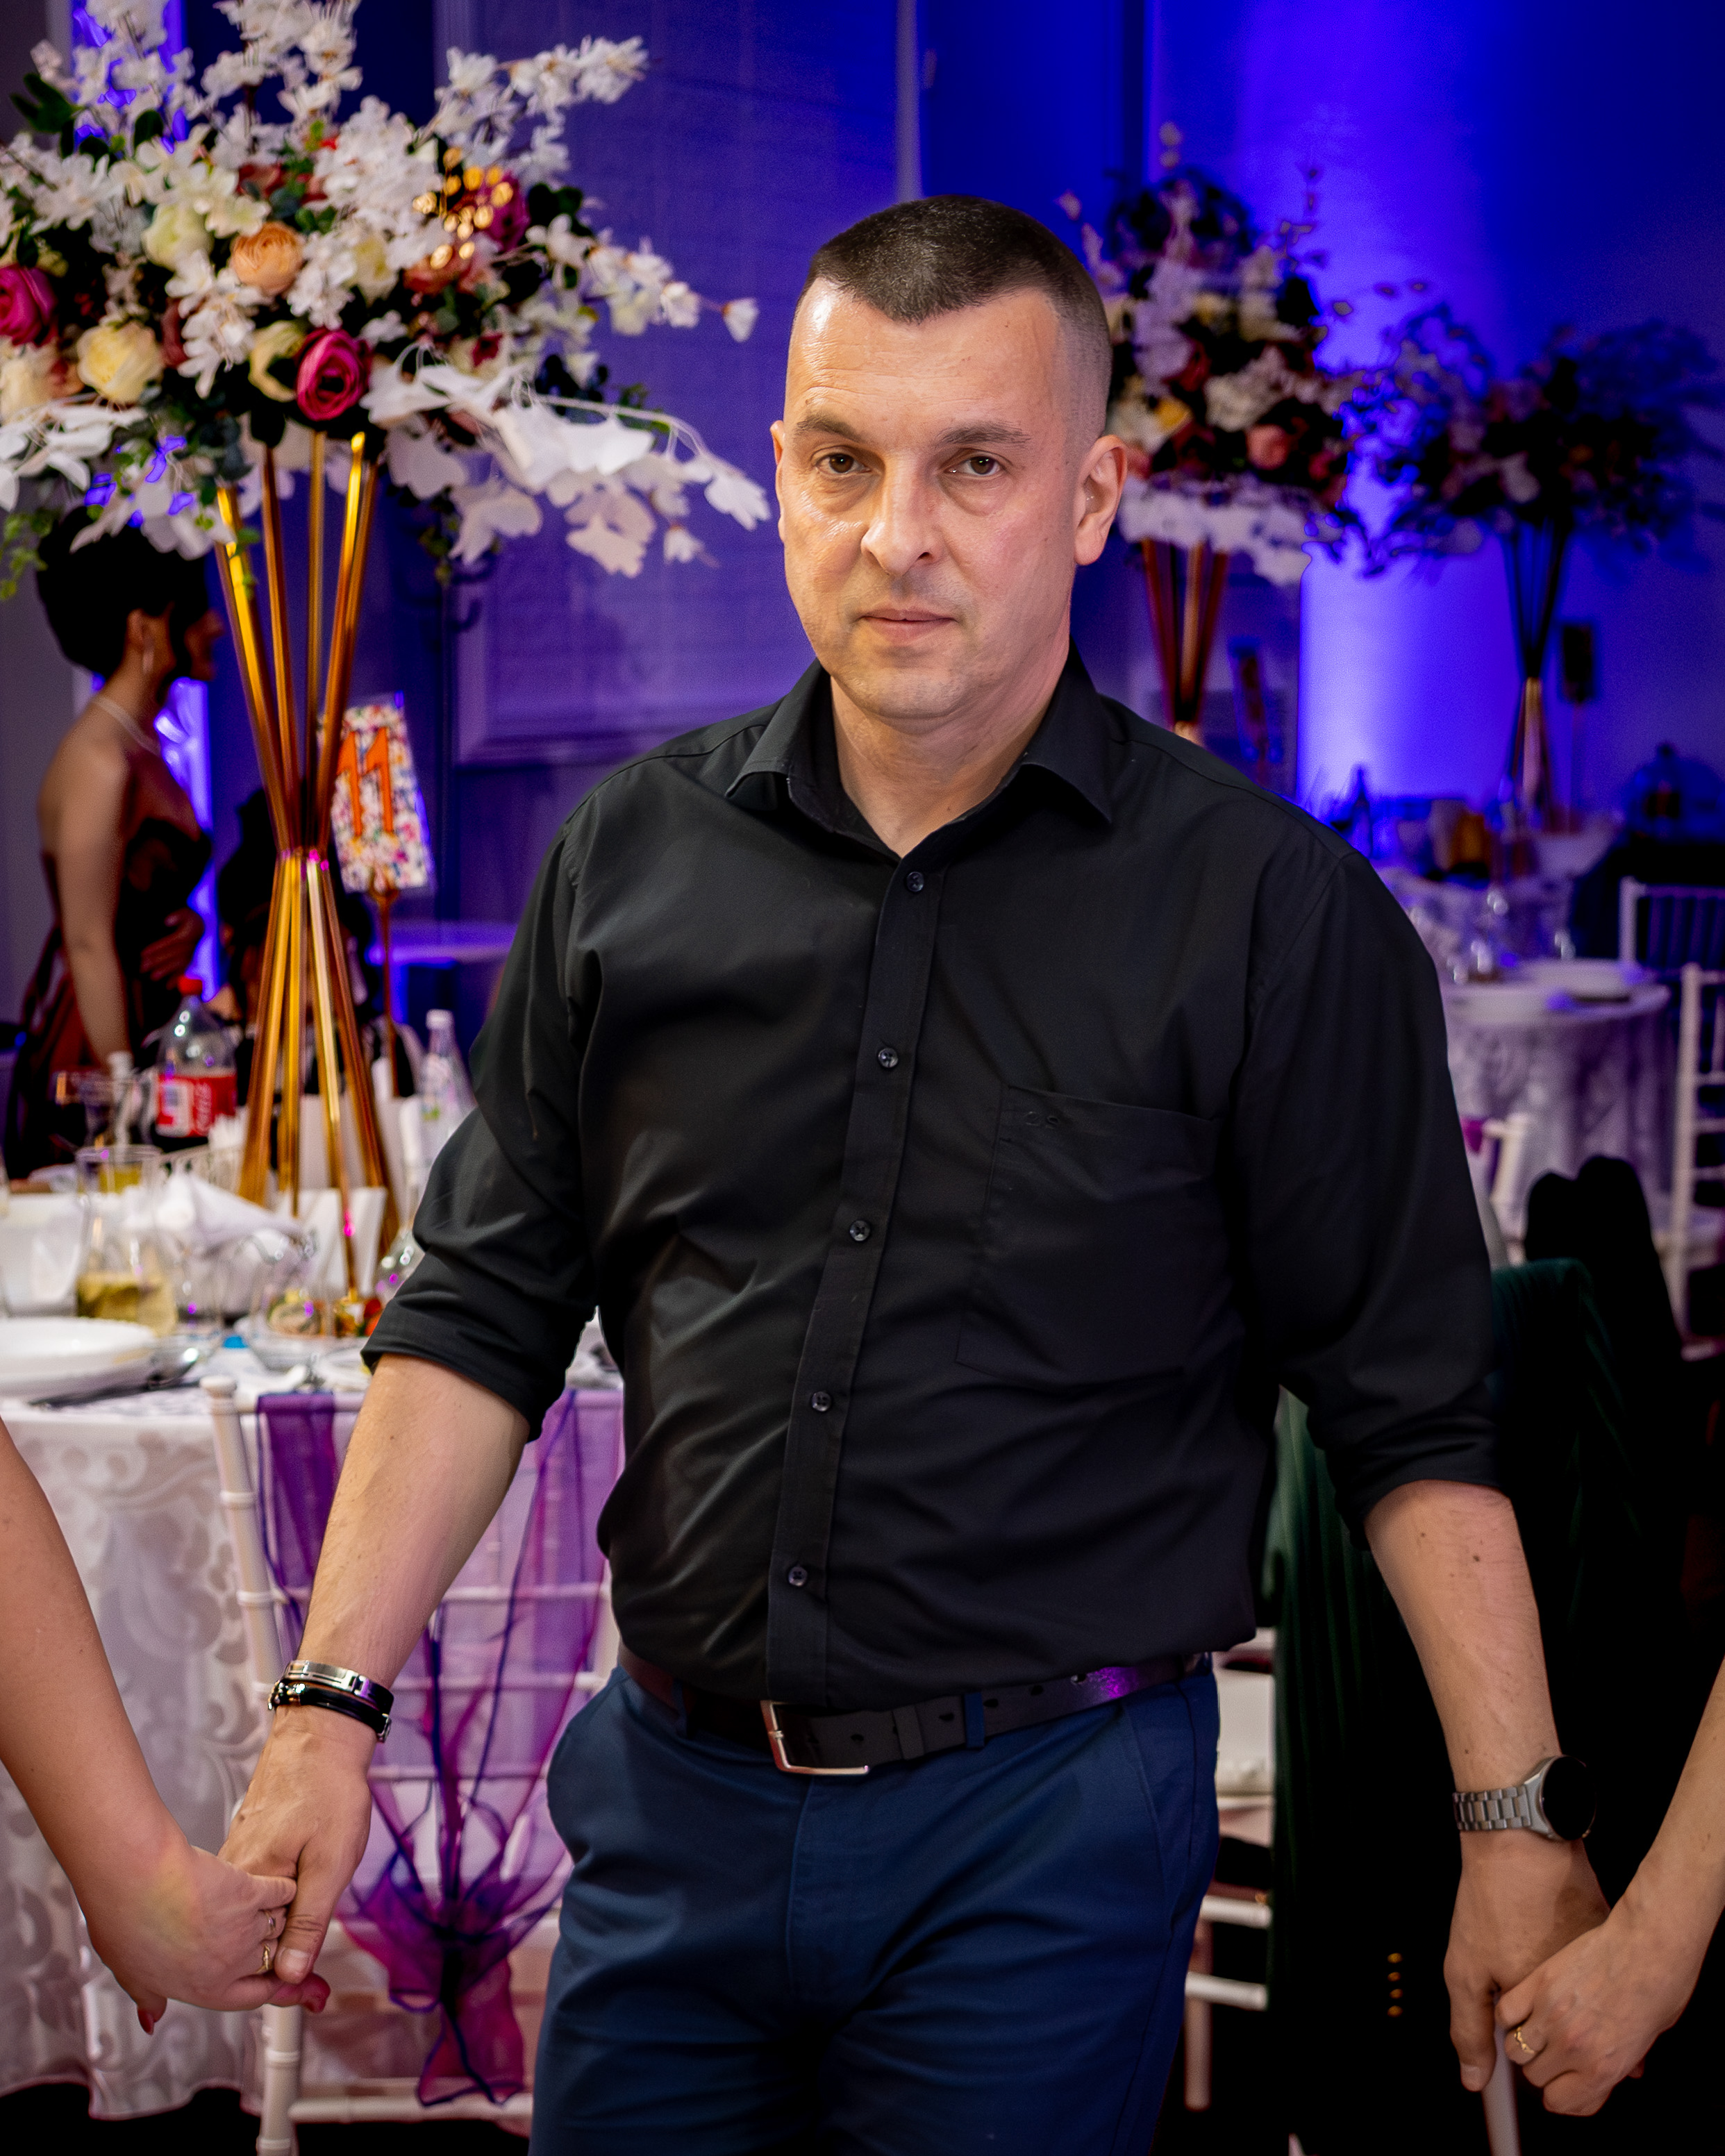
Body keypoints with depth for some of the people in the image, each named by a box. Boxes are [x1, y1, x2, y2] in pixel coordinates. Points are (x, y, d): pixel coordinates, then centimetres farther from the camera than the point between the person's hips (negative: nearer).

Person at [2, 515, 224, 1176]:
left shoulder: (143, 748, 12)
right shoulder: (99, 762, -16)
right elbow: (88, 945, -18)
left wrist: (185, 924, 2)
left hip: (141, 1041, 9)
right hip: (85, 1065, -9)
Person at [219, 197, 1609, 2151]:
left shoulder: (1272, 910, -8)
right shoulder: (632, 858, 2)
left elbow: (1412, 1413, -5)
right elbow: (486, 1311, 6)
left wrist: (1516, 1829, -8)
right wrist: (332, 1701, -1)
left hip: (1048, 1828, -3)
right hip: (672, 1795, 4)